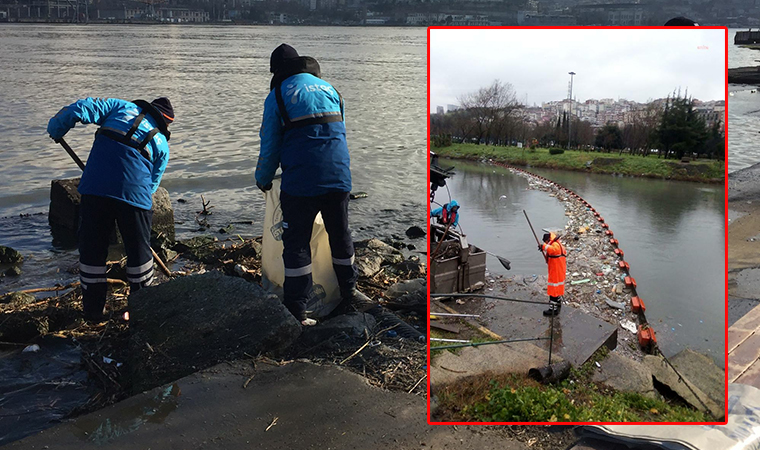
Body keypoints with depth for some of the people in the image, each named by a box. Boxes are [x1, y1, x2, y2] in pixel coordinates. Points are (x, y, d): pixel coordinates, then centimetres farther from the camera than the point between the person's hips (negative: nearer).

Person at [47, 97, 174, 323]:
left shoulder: (122, 107, 17)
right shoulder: (162, 144, 19)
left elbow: (81, 108, 5)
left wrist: (55, 129, 18)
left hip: (95, 188, 0)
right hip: (134, 193, 0)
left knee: (92, 248, 13)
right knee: (139, 250, 16)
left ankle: (94, 310, 21)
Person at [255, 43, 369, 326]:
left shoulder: (277, 96, 1)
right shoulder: (329, 89, 15)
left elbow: (270, 145, 2)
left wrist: (263, 181, 16)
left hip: (300, 181, -4)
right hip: (339, 177, 5)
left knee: (296, 242, 3)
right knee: (340, 234, 19)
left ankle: (296, 310, 4)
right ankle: (349, 292, 33)